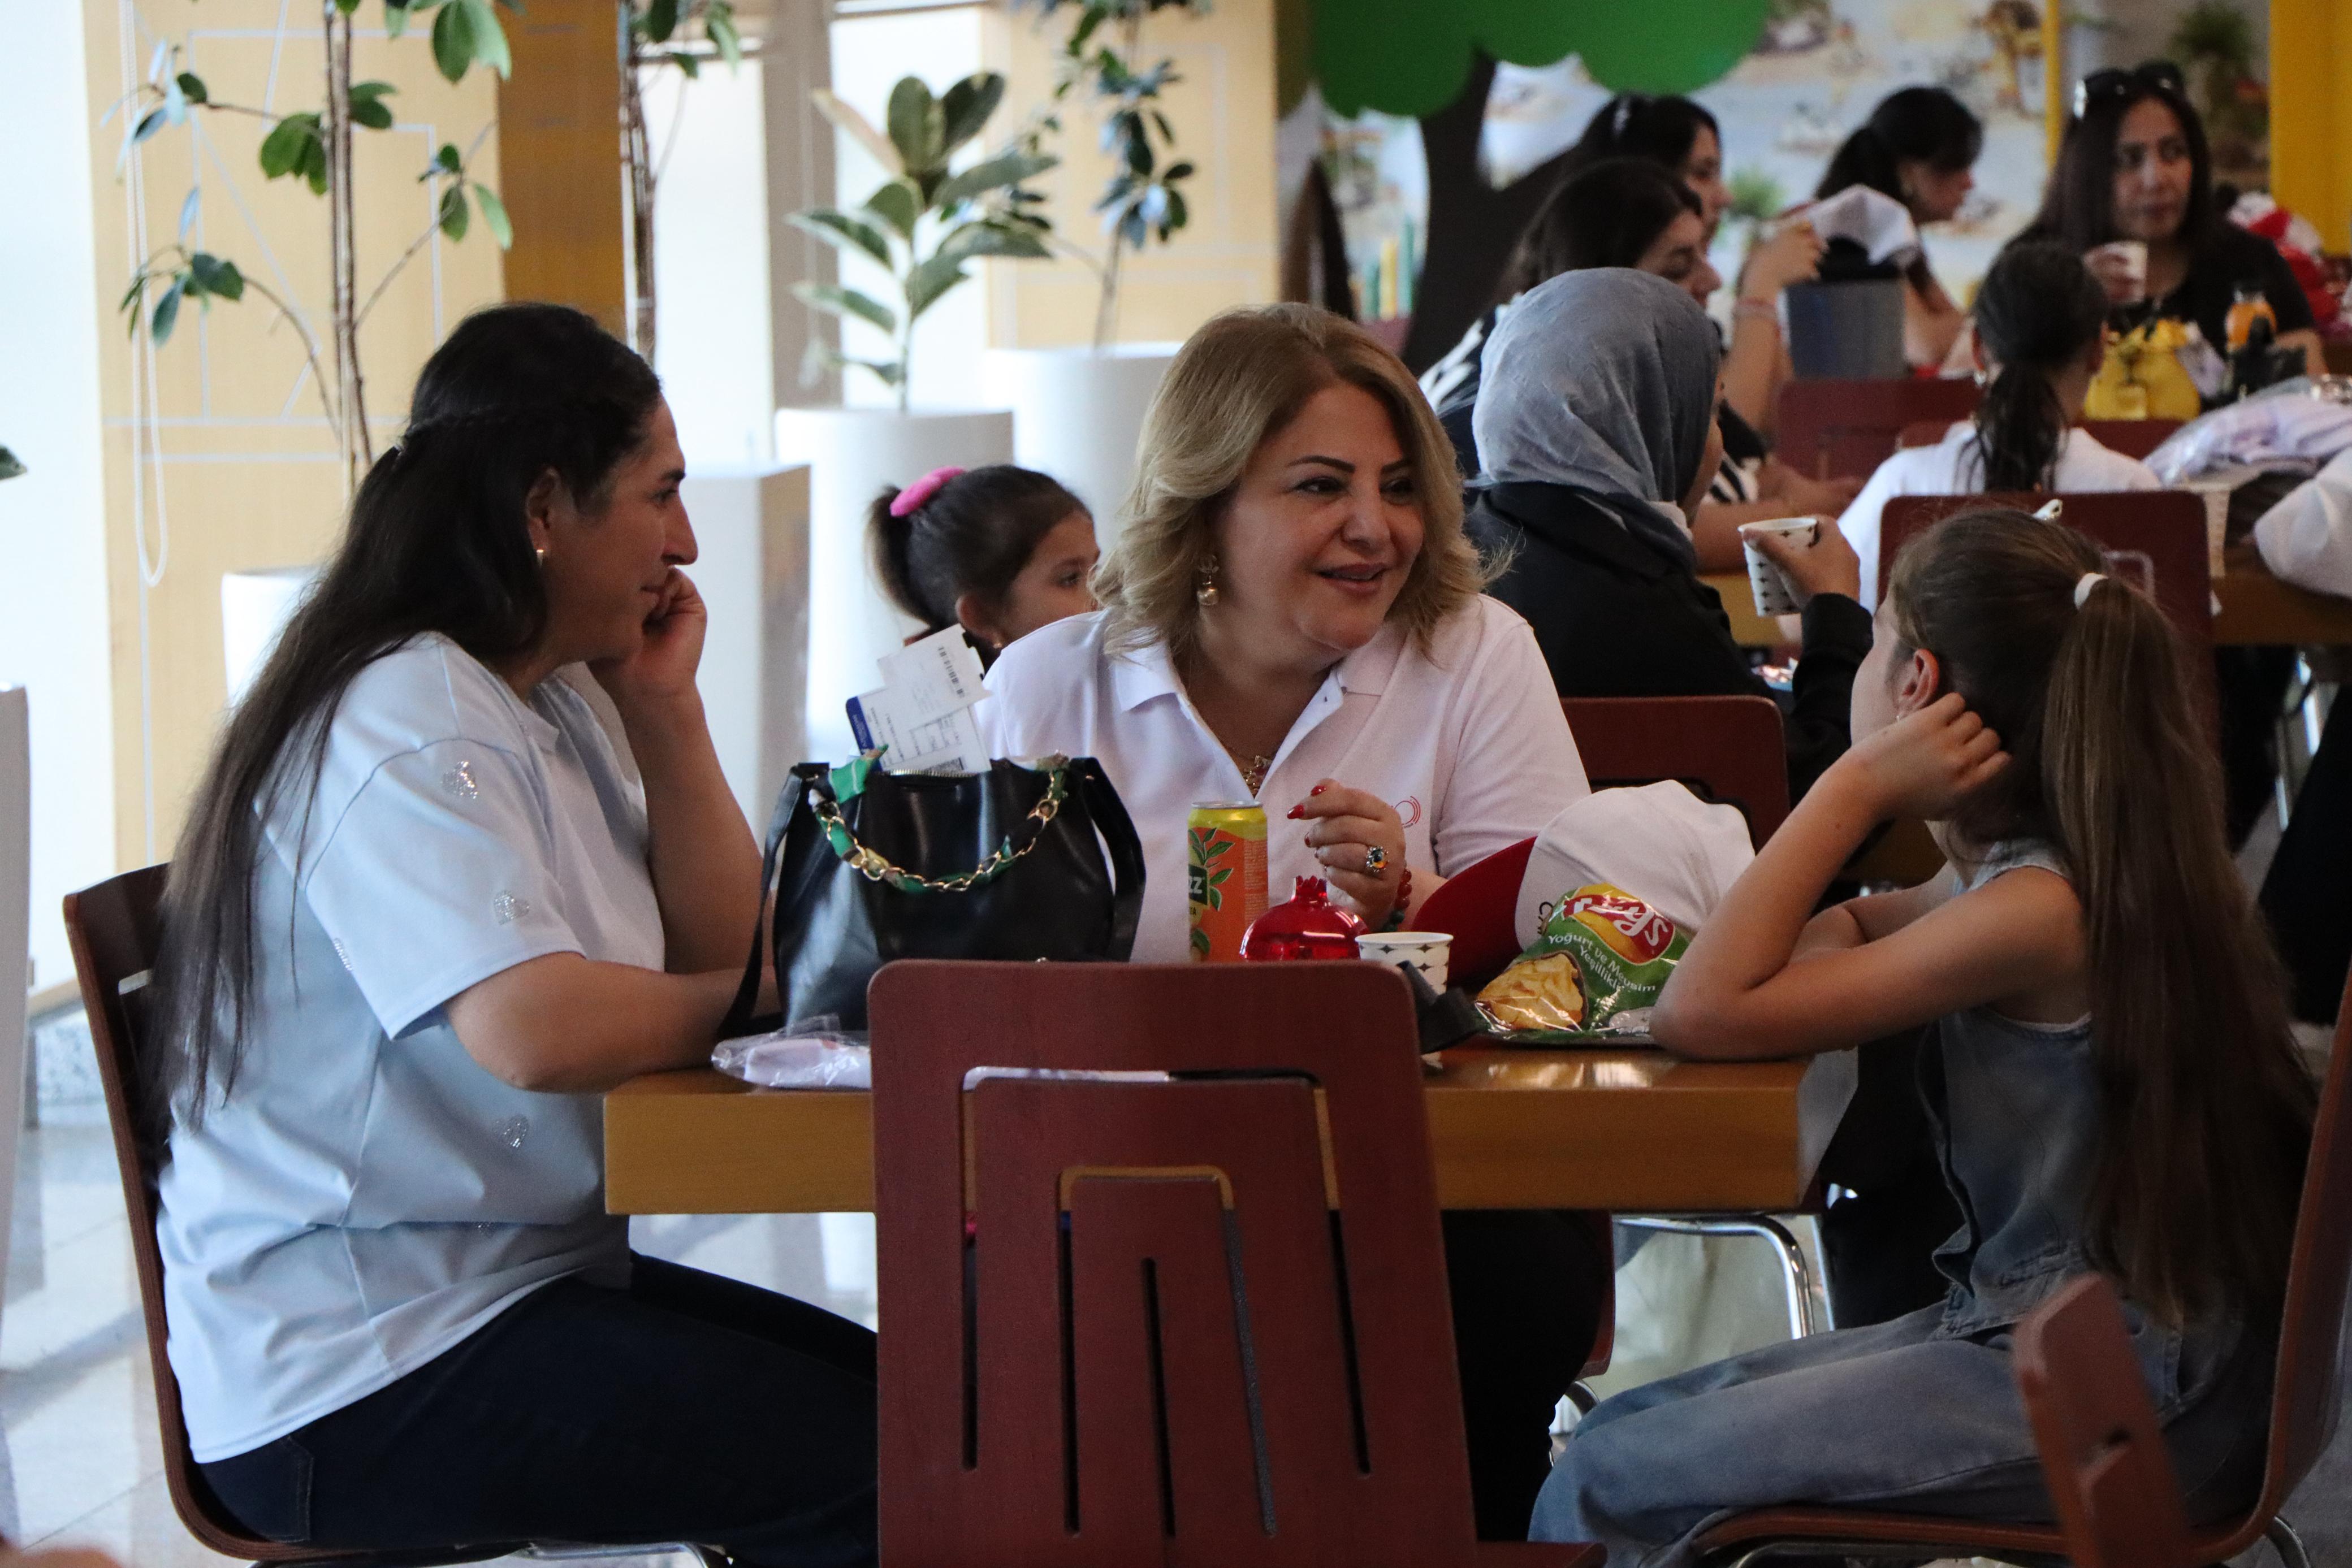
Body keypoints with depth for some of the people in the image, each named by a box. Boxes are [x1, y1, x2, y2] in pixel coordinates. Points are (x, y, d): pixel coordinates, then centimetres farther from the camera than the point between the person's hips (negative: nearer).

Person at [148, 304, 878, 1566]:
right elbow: (530, 1025, -32)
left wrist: (664, 710, 2)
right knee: (870, 1462, -20)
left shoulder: (542, 705, 13)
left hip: (518, 1283, 10)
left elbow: (722, 948, 11)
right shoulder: (402, 726, -18)